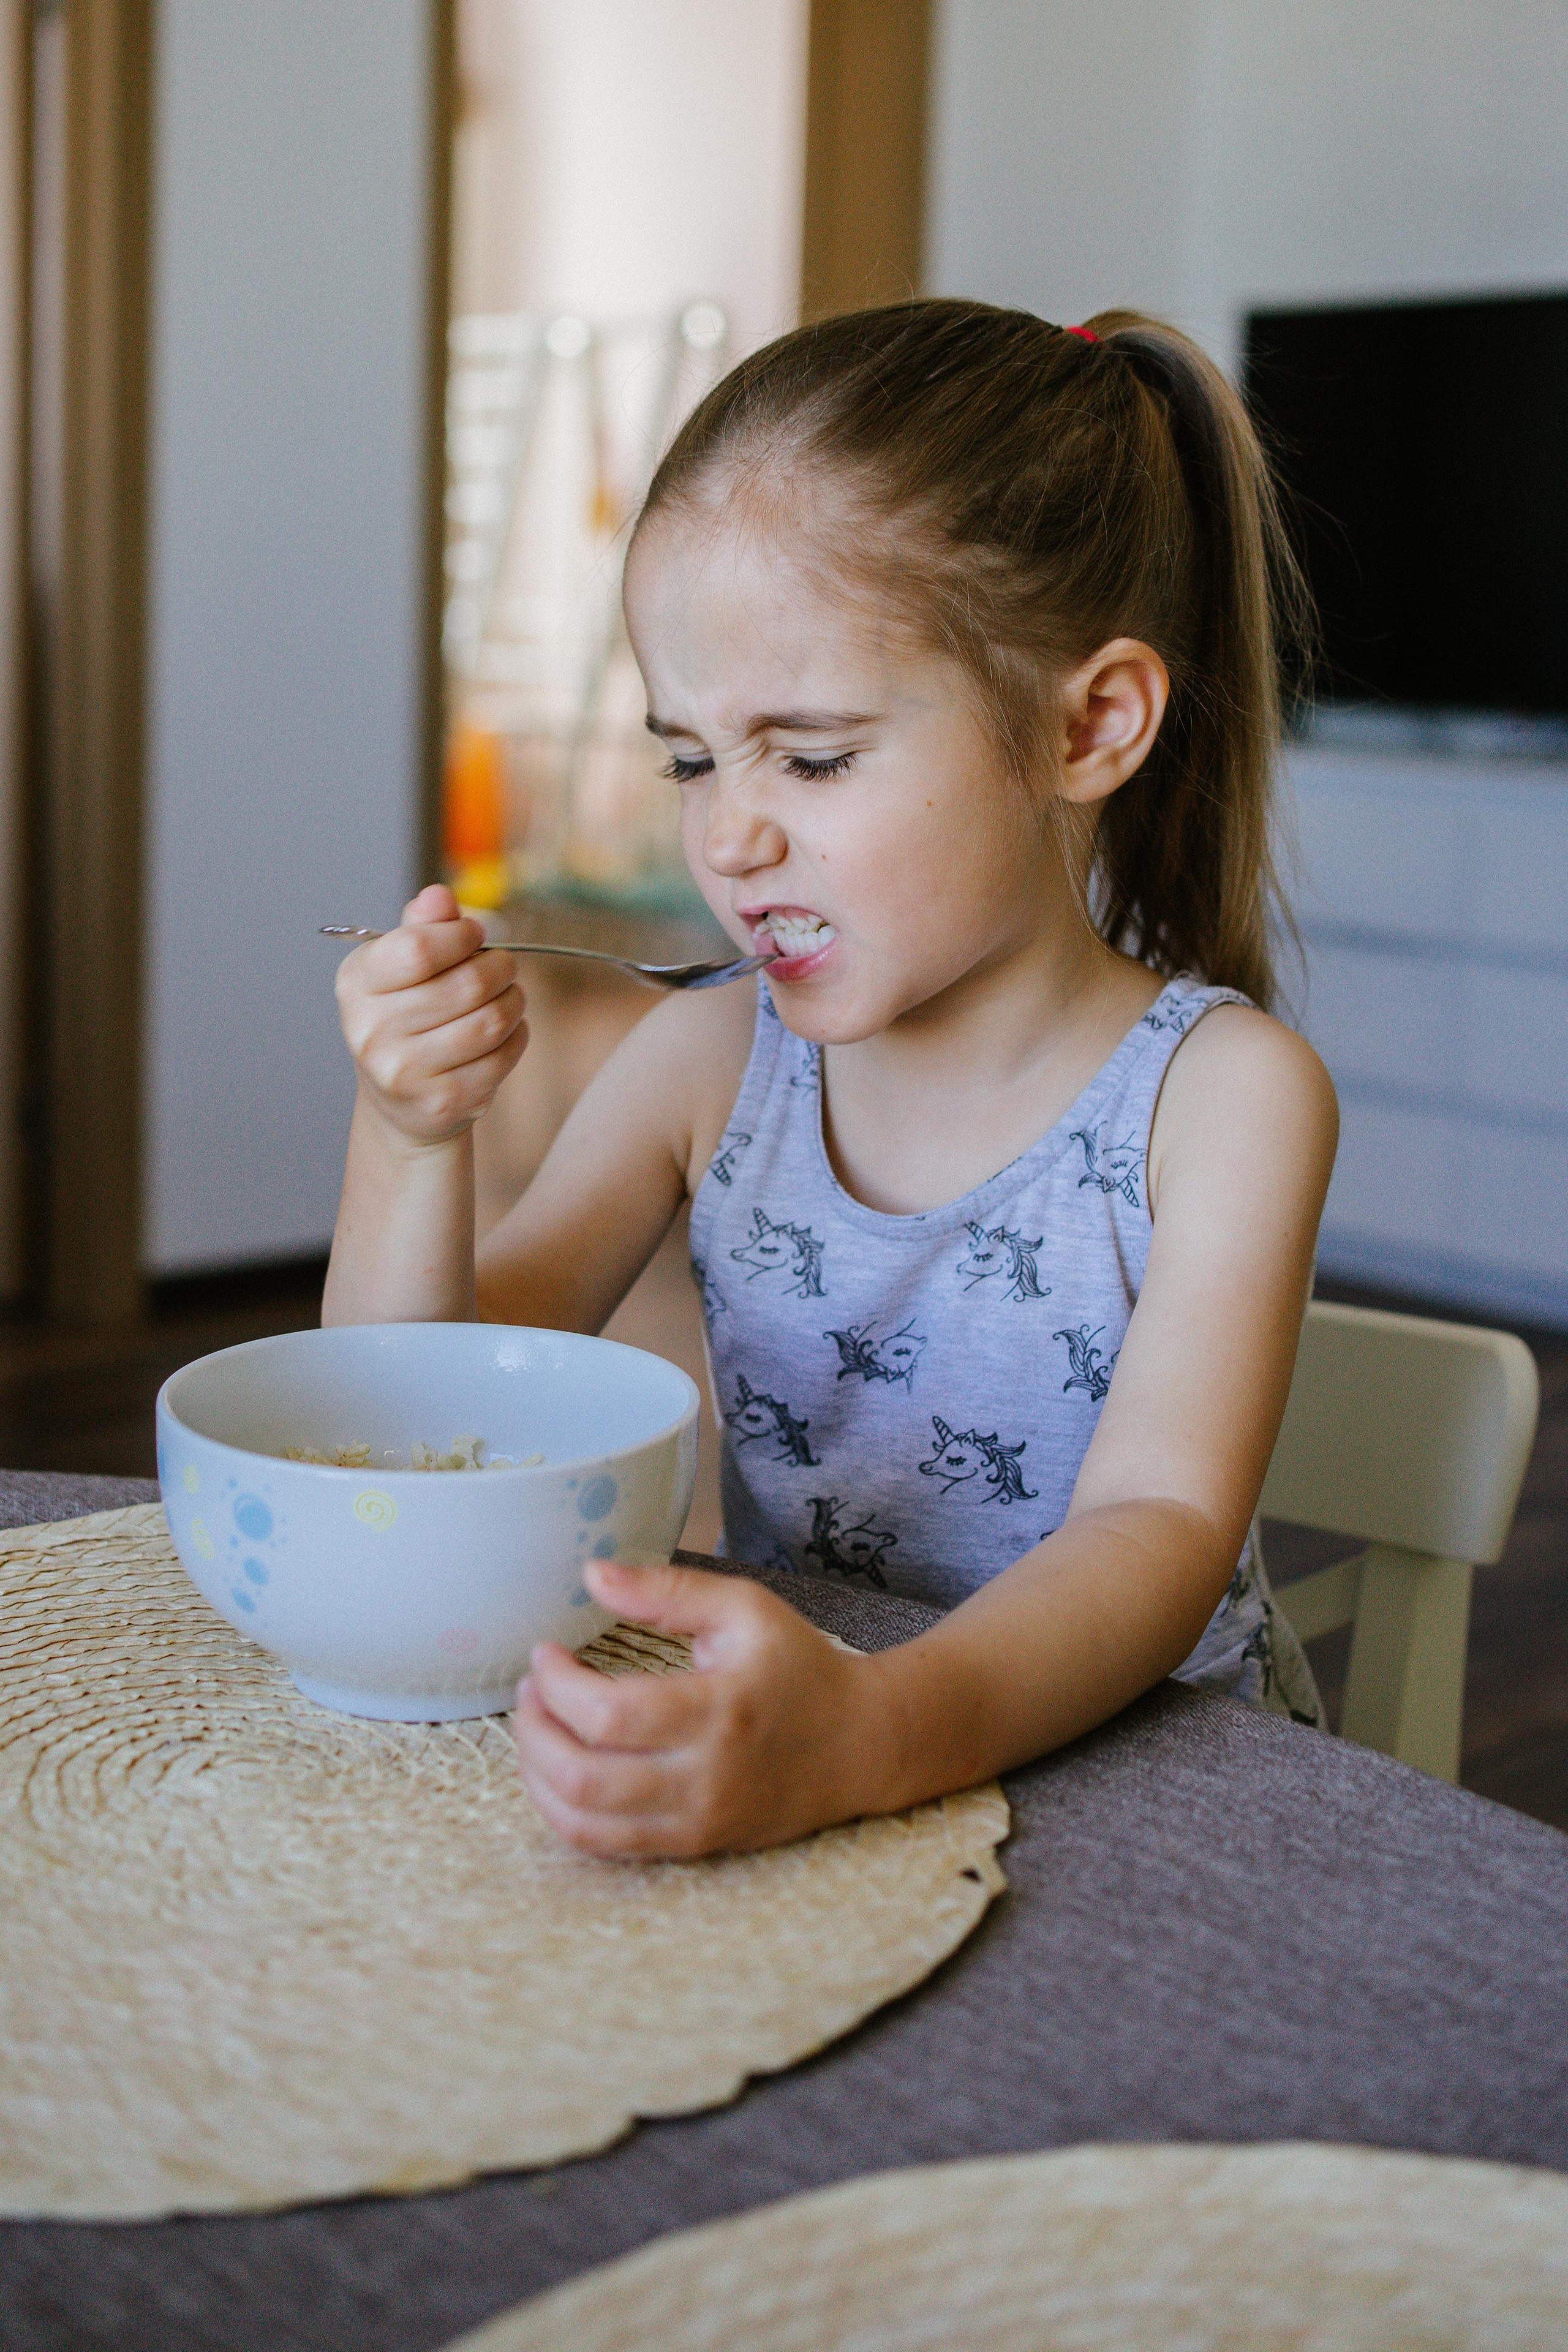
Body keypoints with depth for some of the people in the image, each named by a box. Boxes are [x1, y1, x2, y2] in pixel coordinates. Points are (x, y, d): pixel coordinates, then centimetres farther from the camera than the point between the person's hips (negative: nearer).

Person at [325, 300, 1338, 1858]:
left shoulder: (1218, 1092, -10)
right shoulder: (707, 1066, 1)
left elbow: (1160, 1525, -23)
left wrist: (871, 1732, -42)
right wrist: (410, 1139, -15)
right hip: (765, 1783, 3)